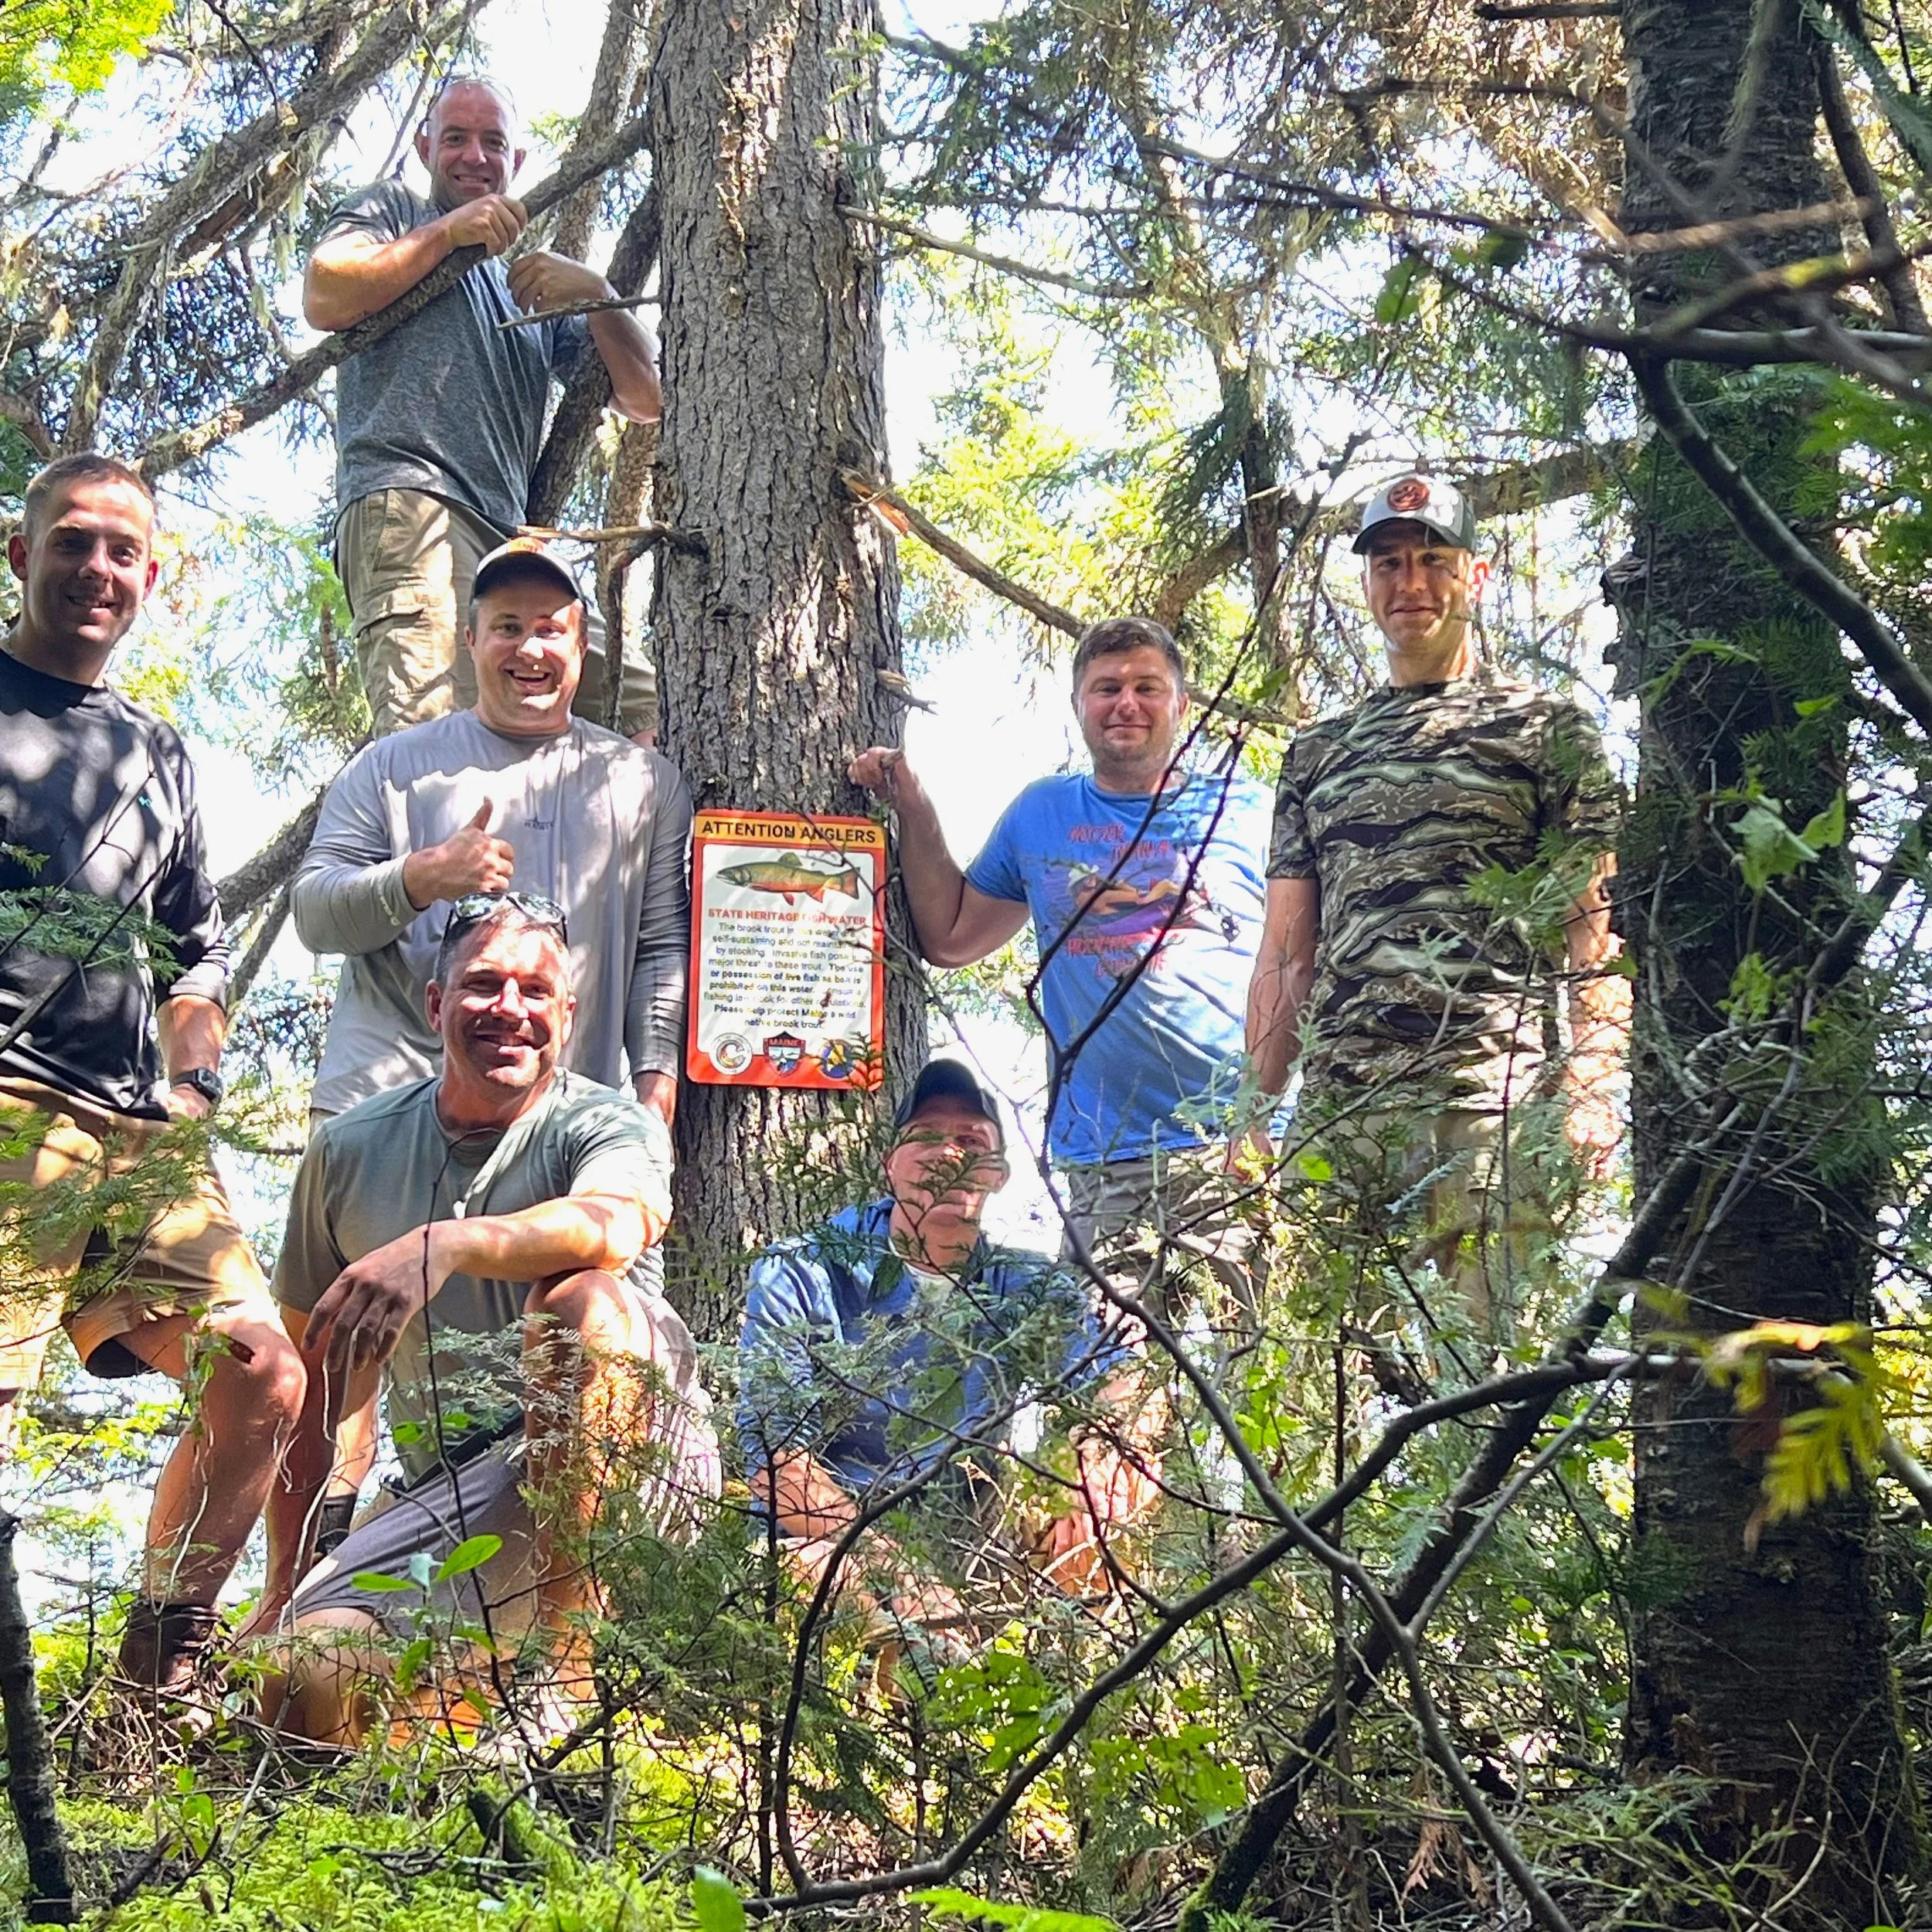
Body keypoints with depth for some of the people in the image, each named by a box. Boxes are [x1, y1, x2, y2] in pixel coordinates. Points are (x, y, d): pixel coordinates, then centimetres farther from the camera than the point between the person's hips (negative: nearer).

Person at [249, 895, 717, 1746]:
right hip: (451, 1494, 3)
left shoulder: (607, 1126, -4)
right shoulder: (350, 1151, 8)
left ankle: (567, 1653, -28)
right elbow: (314, 1380, 15)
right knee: (305, 1681, -22)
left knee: (583, 1303, -34)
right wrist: (284, 1582, 14)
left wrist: (444, 1245, -47)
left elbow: (621, 1223, -31)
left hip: (632, 1471, -3)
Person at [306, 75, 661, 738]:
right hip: (408, 505, -7)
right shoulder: (393, 210, 23)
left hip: (509, 534, 7)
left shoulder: (535, 287, 36)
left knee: (648, 715, -9)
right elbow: (325, 300, 0)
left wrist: (597, 295, 9)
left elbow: (646, 399, 25)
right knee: (433, 738, -30)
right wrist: (450, 230, 3)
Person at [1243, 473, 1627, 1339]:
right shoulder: (1317, 752, 22)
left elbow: (1596, 926, 2)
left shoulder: (1546, 729, 10)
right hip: (1336, 1106, 4)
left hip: (1491, 1096, -4)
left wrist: (1588, 1091, -12)